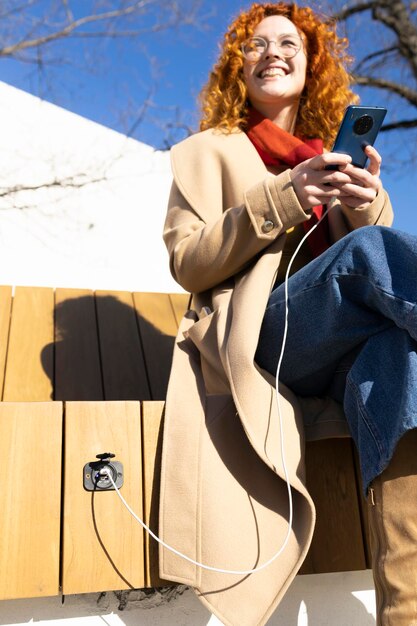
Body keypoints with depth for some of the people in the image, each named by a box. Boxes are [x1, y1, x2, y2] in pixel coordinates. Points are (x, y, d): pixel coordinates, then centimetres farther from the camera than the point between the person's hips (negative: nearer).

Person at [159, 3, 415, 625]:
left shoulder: (337, 158, 29)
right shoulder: (209, 152, 19)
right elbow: (187, 264, 3)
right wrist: (281, 199, -9)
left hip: (349, 349, 3)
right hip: (256, 335, -3)